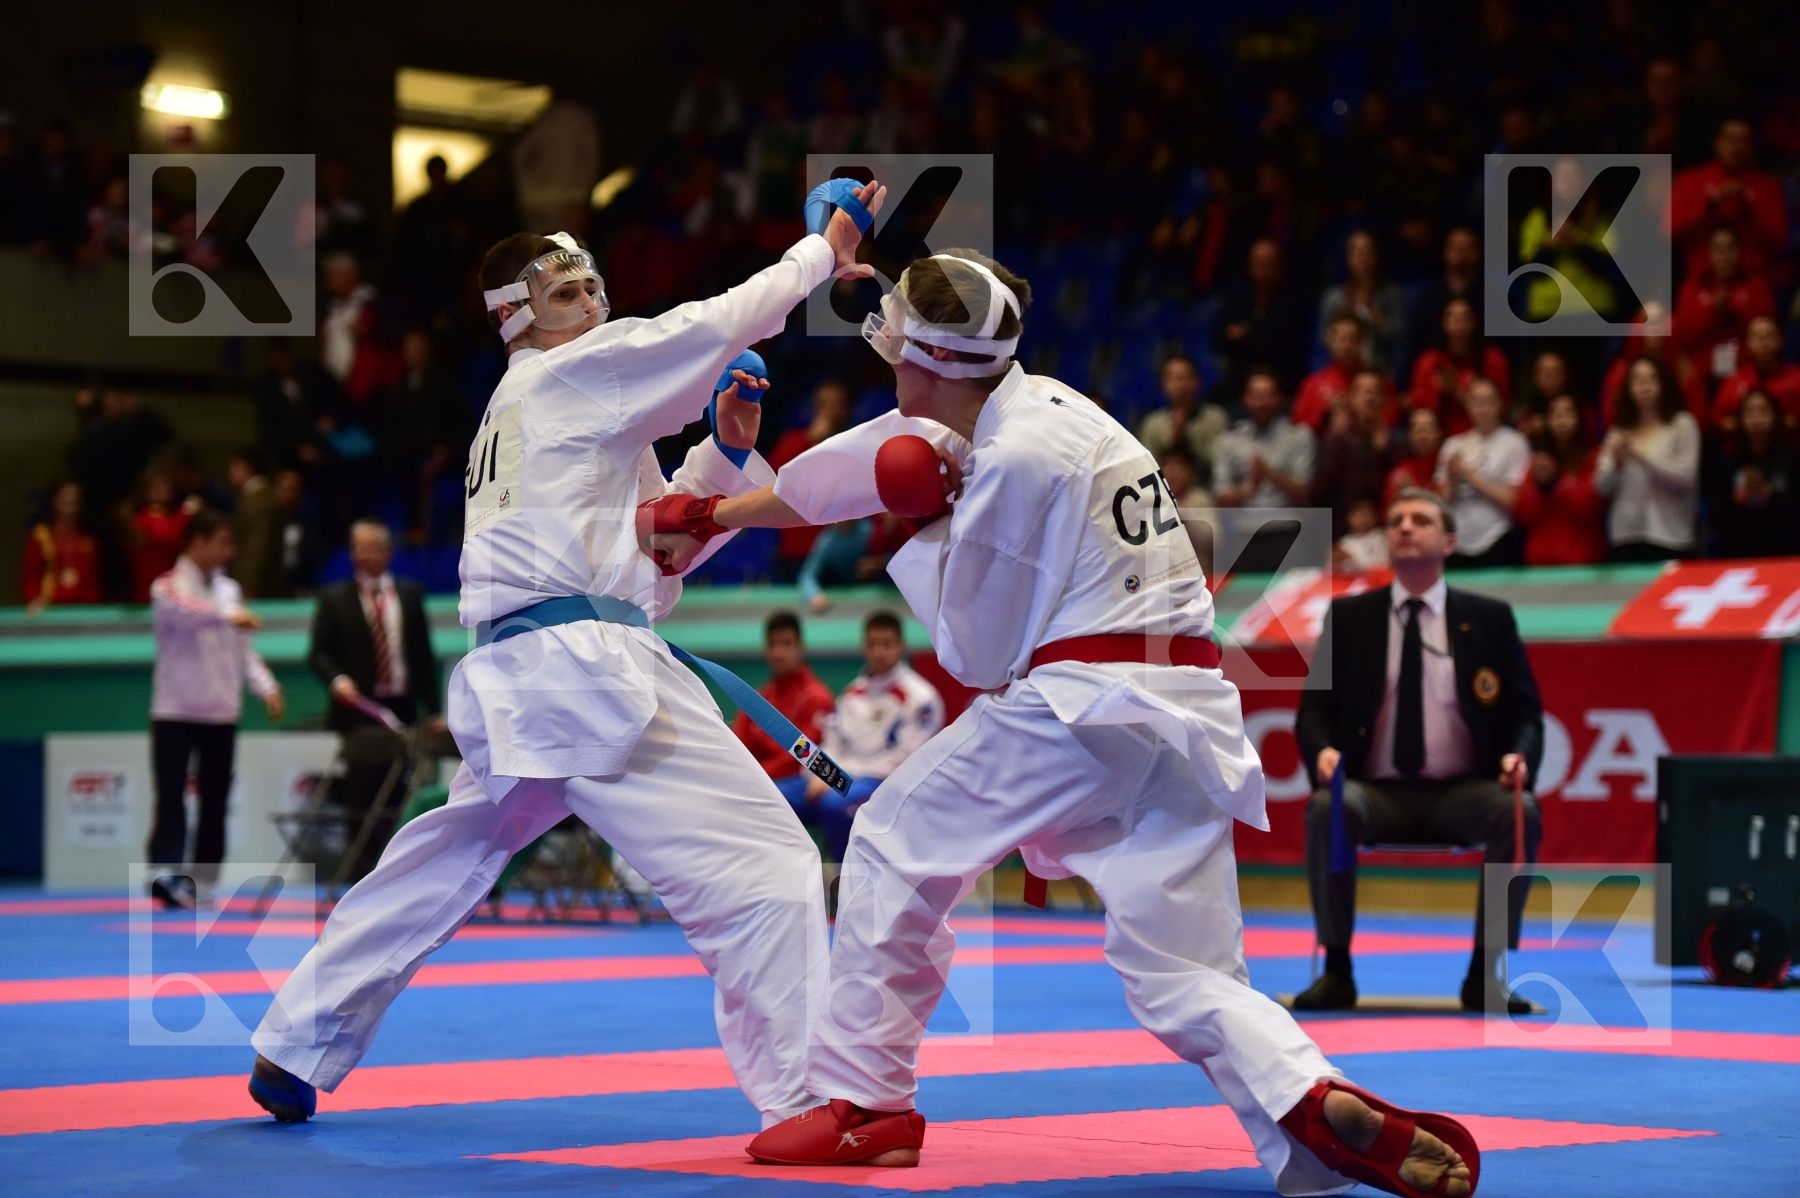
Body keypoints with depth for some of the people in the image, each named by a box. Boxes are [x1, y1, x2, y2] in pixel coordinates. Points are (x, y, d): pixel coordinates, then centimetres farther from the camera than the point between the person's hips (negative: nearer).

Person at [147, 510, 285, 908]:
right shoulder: (169, 588, -7)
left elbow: (243, 647, 13)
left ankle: (201, 882, 15)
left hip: (221, 713, 6)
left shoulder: (228, 590, 11)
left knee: (215, 802, 8)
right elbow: (185, 612, -31)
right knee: (171, 796, -13)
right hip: (176, 711, -6)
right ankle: (165, 873, -22)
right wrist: (229, 616, -47)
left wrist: (266, 687, -2)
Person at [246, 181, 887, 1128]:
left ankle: (295, 1051, 32)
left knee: (439, 868, 25)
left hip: (514, 682, 10)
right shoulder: (570, 377, 1)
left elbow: (652, 538, 28)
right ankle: (811, 1101, -17)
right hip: (587, 666, -10)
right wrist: (821, 254, 3)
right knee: (760, 863, -12)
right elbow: (712, 328, -8)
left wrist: (725, 452, 15)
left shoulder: (510, 418, 28)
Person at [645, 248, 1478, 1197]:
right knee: (1183, 981, 5)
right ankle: (1317, 1106, -22)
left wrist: (925, 533, 12)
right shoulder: (1042, 407, 17)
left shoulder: (1013, 461, -10)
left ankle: (862, 1102, 16)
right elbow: (857, 465, 29)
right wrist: (711, 514, 37)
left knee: (896, 843, 12)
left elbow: (979, 654, -3)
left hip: (1086, 709, -8)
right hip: (1191, 717, 8)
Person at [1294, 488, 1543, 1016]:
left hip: (1462, 794, 0)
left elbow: (1525, 712, 8)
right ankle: (1337, 970, -22)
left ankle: (1485, 974, -20)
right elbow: (1315, 708, 7)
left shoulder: (1489, 618, 9)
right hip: (1376, 791, 0)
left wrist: (1519, 755, -15)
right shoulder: (1348, 616, 10)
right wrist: (1322, 749, -17)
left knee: (1519, 811, -31)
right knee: (1327, 807, -33)